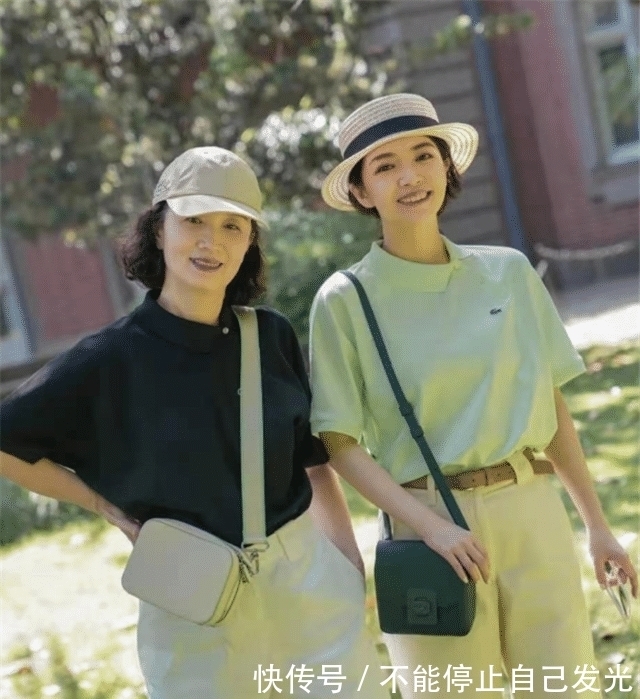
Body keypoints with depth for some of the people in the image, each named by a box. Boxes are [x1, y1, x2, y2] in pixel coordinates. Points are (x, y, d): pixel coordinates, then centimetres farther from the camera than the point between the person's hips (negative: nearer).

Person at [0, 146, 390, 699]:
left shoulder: (273, 336, -1)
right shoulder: (112, 358, -10)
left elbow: (313, 460, 9)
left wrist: (353, 568, 4)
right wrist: (110, 509, -5)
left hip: (312, 577, 3)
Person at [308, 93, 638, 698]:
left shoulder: (509, 271, 5)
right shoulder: (346, 301, -4)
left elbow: (552, 406, 10)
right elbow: (341, 444, -5)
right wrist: (431, 528, -16)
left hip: (536, 517, 3)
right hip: (434, 528, -3)